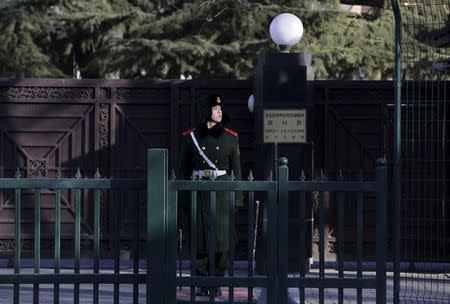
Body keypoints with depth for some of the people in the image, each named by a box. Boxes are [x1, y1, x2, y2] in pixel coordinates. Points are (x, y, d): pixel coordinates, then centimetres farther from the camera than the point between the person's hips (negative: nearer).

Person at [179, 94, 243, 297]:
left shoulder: (230, 137, 5)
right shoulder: (191, 137, 4)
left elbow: (237, 169, 7)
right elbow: (184, 169, 8)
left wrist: (238, 196, 1)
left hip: (222, 191, 0)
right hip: (199, 191, 0)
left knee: (221, 236, -3)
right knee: (200, 237, 1)